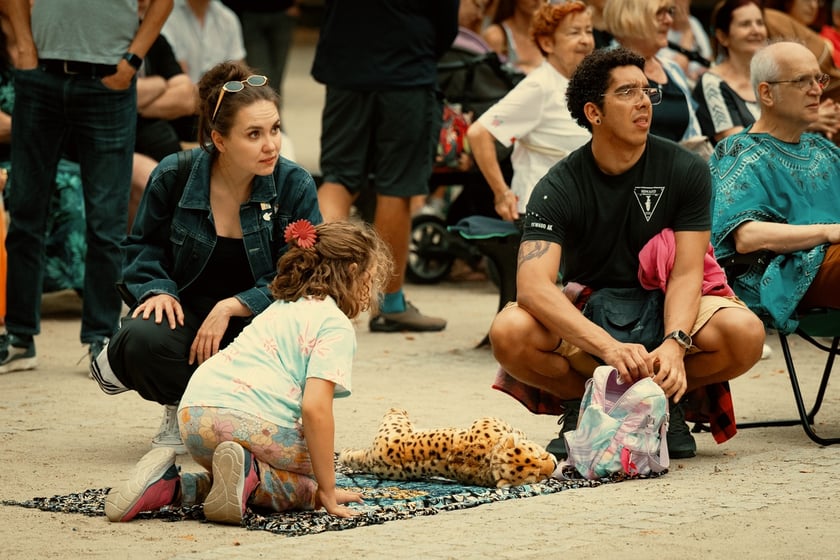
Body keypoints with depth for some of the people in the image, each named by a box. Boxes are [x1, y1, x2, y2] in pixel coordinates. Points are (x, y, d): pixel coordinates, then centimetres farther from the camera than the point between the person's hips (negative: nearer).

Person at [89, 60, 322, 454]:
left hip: (256, 317, 1)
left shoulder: (294, 185, -11)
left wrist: (232, 307, -23)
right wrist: (157, 289, -14)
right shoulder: (174, 176, -8)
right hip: (187, 309, 0)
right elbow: (143, 246, 8)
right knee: (143, 338, -35)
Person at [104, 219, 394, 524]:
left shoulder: (281, 307, 29)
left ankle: (171, 485, 4)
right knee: (308, 488, 12)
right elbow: (314, 407, -12)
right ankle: (249, 472, -16)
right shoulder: (337, 326, 2)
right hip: (248, 421, -8)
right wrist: (327, 494, -7)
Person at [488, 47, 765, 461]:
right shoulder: (559, 188, -14)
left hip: (663, 310, 1)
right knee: (509, 333, -32)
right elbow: (533, 286, -28)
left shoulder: (686, 170, -8)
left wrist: (674, 345, -35)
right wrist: (609, 347, -44)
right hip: (584, 314, -1)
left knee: (745, 333, -30)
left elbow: (687, 273, -13)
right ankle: (583, 405, -1)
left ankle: (665, 401, 1)